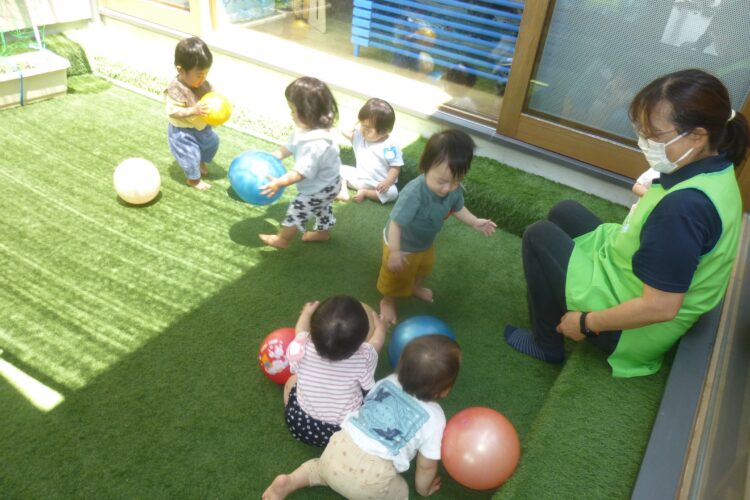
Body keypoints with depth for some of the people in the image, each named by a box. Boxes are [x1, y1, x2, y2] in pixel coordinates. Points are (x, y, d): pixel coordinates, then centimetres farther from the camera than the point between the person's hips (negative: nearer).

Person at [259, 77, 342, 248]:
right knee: (321, 207, 30)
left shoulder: (316, 144, -42)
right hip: (325, 184, 9)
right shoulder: (311, 129, -11)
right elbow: (290, 146, 1)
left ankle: (281, 239, 27)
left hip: (319, 188, -9)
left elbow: (302, 172, -38)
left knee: (297, 211, 7)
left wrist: (279, 183, -37)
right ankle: (323, 231, 54)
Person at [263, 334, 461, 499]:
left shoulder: (388, 382, 7)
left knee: (322, 469, 37)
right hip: (371, 477, -5)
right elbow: (427, 465, 4)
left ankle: (288, 482, 14)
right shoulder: (433, 417, -6)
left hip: (339, 449, 6)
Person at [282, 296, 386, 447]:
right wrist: (379, 324, 19)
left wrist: (307, 313, 22)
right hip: (345, 431, -1)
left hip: (301, 424, 1)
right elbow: (376, 341, -3)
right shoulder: (363, 358, -28)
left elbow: (301, 330, 0)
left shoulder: (302, 349, -26)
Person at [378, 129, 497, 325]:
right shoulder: (413, 194, -44)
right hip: (402, 246, -7)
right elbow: (395, 223, -38)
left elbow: (457, 208, 1)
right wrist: (395, 252, -37)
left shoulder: (453, 190, -22)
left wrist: (475, 222, -6)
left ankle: (416, 288, 66)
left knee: (424, 267, 35)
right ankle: (388, 301, 49)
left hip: (425, 243, 7)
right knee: (397, 278, 19)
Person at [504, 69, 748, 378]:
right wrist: (651, 194, 5)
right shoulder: (717, 170, -6)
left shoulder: (684, 205, -35)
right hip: (645, 281, 9)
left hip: (633, 328, -9)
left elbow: (661, 307, -32)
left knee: (539, 236, -3)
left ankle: (547, 344, 13)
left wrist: (586, 321, -21)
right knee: (564, 212, 16)